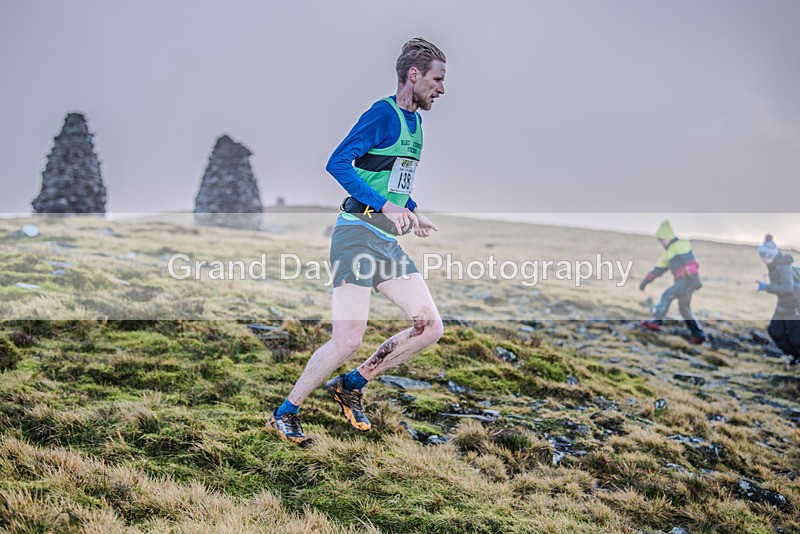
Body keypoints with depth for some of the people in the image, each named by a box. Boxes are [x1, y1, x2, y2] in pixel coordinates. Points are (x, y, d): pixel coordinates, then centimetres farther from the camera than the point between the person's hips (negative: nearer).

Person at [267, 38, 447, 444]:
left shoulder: (414, 122, 18)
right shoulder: (384, 114, -9)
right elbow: (337, 163, -18)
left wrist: (412, 213, 15)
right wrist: (385, 206, -23)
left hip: (388, 242, 9)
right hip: (358, 234, -9)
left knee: (430, 327, 2)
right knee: (348, 341, -13)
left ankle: (351, 386, 16)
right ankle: (286, 412, 8)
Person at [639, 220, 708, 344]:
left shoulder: (680, 245, -6)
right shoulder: (668, 253, 23)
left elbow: (690, 261, -17)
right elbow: (658, 269, 26)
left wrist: (695, 279, -26)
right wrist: (646, 280, 20)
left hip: (687, 280, -9)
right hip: (683, 282, 9)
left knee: (667, 295, -16)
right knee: (684, 310, 10)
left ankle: (657, 321, -20)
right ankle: (699, 335, 12)